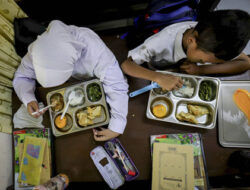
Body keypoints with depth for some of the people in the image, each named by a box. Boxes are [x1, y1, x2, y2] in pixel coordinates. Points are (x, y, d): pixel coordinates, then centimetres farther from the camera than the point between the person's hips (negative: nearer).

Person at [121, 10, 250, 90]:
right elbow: (126, 65, -39)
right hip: (160, 83, -4)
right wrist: (158, 78, -56)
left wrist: (202, 69, -35)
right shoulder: (163, 42, -39)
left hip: (190, 81, 5)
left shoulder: (214, 40, -27)